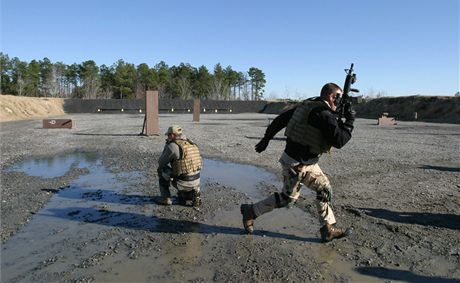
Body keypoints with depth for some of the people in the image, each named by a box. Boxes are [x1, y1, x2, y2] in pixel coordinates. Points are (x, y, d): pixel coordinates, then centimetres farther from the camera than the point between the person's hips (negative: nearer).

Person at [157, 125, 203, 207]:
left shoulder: (173, 146, -13)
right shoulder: (192, 144, 9)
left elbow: (161, 163, 0)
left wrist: (166, 145, 8)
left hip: (183, 182, -6)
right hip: (196, 181, 7)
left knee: (161, 170, 15)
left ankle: (166, 199, 13)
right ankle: (191, 194, 15)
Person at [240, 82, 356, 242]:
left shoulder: (307, 105, 8)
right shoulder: (325, 114, -19)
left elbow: (280, 119, 9)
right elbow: (339, 141, -19)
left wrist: (266, 138, 16)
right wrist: (349, 121, -7)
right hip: (297, 163, -10)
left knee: (324, 189, 12)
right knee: (288, 197, 5)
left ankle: (329, 229, 21)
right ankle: (251, 212, 19)